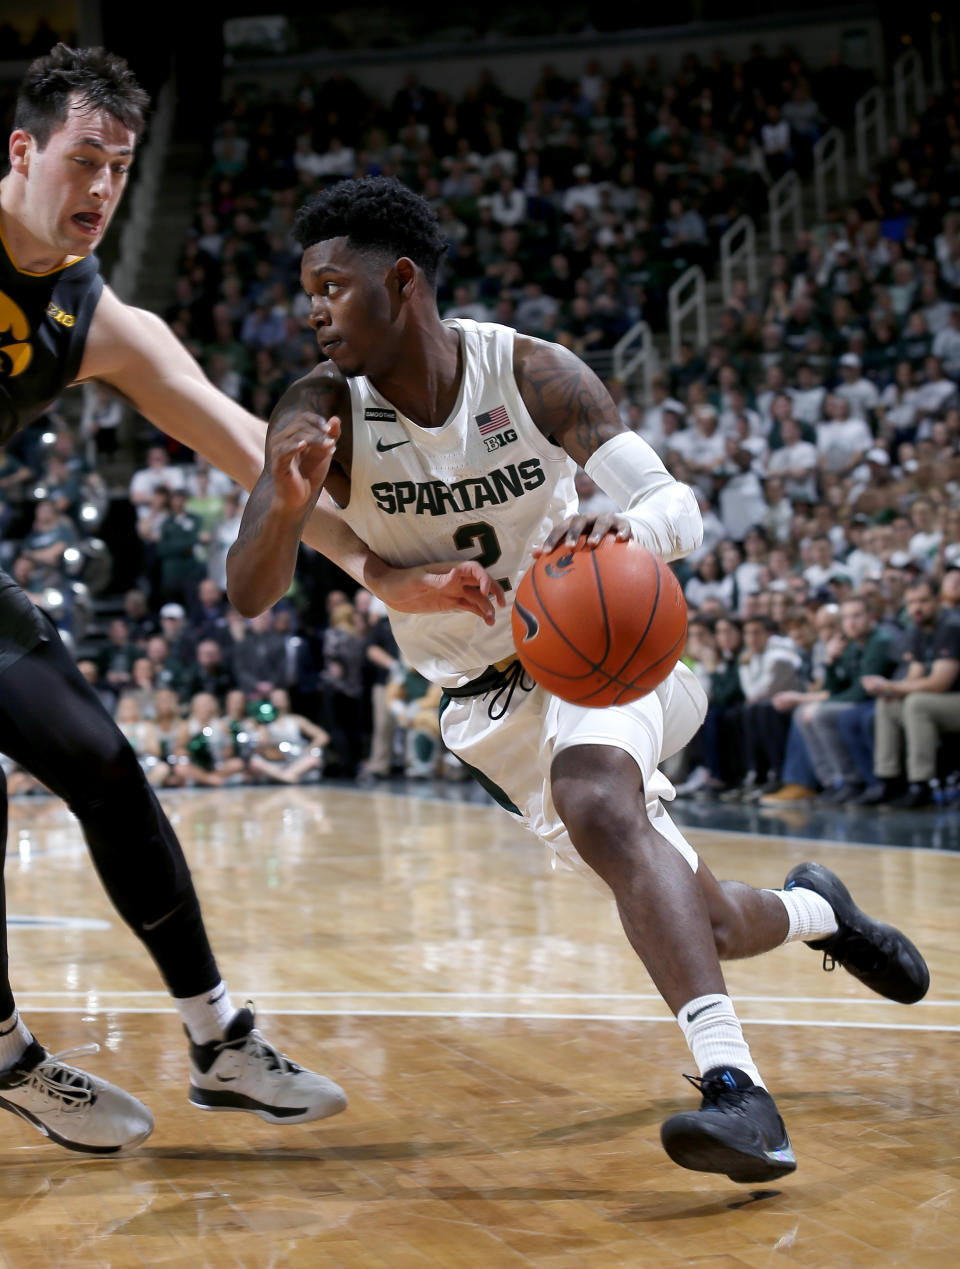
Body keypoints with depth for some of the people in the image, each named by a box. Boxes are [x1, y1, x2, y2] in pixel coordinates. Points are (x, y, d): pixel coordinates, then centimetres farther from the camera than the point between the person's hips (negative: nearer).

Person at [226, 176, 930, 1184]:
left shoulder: (531, 373, -17)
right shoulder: (322, 413, -15)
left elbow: (680, 509, -19)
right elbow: (248, 593, -23)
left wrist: (624, 525, -44)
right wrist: (287, 504, -45)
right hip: (483, 699, 2)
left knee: (597, 806, -36)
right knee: (695, 924, 5)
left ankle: (731, 1083, -40)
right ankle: (813, 910, 39)